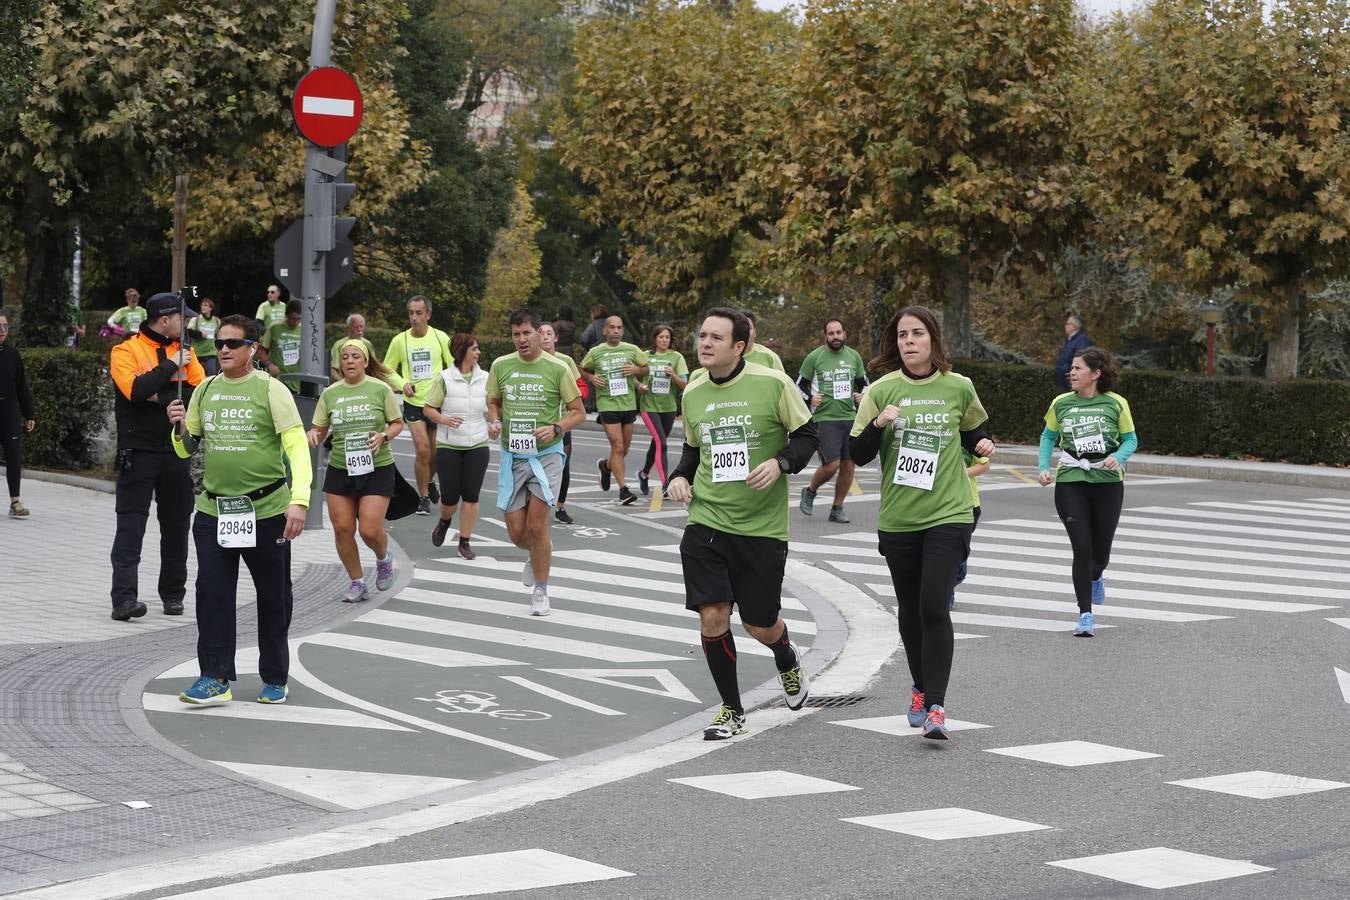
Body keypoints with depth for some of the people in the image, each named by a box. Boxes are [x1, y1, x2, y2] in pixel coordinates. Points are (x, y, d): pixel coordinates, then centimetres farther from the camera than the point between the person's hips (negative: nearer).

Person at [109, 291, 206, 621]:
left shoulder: (184, 351, 10)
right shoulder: (126, 351, -4)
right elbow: (135, 389, -21)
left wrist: (161, 397, -13)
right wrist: (171, 365, -13)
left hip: (176, 451, 5)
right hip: (138, 453, -5)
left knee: (177, 525, 9)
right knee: (131, 523, -9)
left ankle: (173, 594, 21)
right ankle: (123, 598, -14)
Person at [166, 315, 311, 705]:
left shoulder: (270, 390, -5)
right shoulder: (204, 391, 9)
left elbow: (297, 446, -10)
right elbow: (186, 449, 17)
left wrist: (298, 500, -22)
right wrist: (180, 428, -6)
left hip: (266, 510, -3)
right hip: (213, 510, 3)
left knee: (274, 597, 6)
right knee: (212, 592, -6)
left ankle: (274, 680, 19)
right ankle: (215, 678, -2)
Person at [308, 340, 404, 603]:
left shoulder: (380, 389, -3)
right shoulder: (330, 393, 4)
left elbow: (398, 423, 5)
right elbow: (320, 429, 8)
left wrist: (384, 436, -15)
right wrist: (314, 435, -15)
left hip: (376, 469, -3)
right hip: (339, 469, 3)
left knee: (370, 530, -10)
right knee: (342, 529, 0)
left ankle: (383, 559, 25)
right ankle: (357, 583, 17)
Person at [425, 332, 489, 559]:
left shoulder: (485, 378, 3)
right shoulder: (445, 378, -5)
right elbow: (428, 409, -1)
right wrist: (443, 419, -19)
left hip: (477, 446, 2)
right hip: (448, 446, -2)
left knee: (471, 496, 0)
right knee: (450, 496, 0)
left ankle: (465, 542, 12)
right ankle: (444, 521, 34)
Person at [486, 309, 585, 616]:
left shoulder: (557, 369, -7)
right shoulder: (500, 366, 2)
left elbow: (578, 413, -1)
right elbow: (493, 402, 18)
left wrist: (555, 428, -19)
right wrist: (494, 422, -4)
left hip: (546, 456, -3)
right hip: (512, 456, 3)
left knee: (536, 525, -9)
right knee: (516, 532, 3)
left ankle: (540, 590, 8)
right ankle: (539, 555, 39)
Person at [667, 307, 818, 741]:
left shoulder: (773, 384, -8)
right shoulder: (692, 394, 5)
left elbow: (806, 434, 0)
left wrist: (780, 463, -18)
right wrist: (679, 477, 3)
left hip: (762, 526, -3)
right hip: (706, 522, 3)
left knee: (760, 624, 5)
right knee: (712, 616, -7)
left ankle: (787, 659, 43)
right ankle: (731, 710, 11)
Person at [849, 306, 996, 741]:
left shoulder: (959, 388, 1)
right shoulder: (882, 390, -1)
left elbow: (972, 432, 20)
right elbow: (858, 455, -3)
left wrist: (982, 444, -1)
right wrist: (878, 423, -21)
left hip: (948, 514, -2)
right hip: (897, 519, 2)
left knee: (934, 607, -15)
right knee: (910, 610, 13)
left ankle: (935, 705, -14)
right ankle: (920, 688, 36)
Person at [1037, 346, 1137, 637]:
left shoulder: (1115, 404, -3)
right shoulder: (1061, 403, 3)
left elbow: (1131, 440, 5)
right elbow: (1048, 436, 15)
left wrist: (1118, 458, -15)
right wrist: (1044, 468, 2)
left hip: (1107, 483, 0)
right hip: (1070, 483, 0)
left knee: (1101, 551, 9)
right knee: (1082, 547, -10)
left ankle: (1094, 578, 48)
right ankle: (1085, 615, -2)